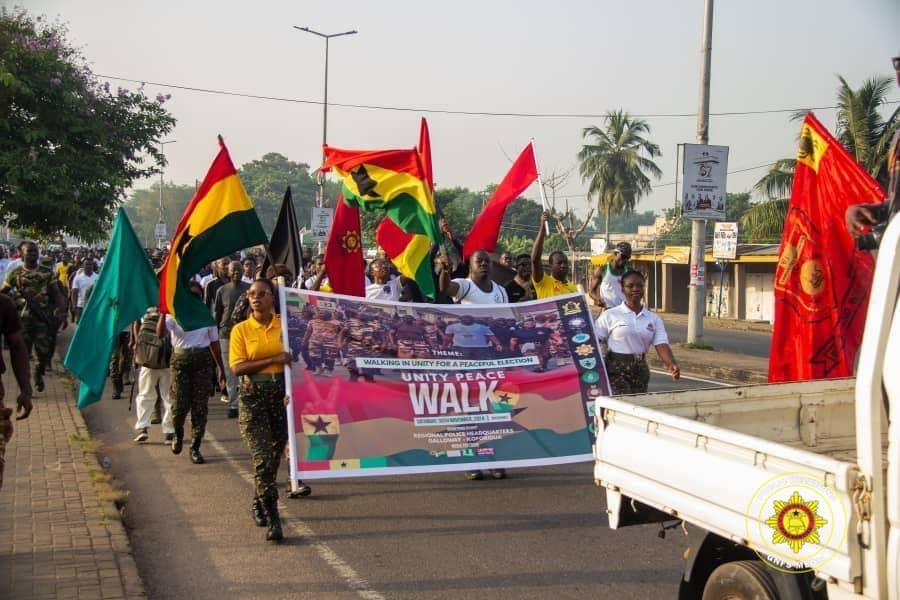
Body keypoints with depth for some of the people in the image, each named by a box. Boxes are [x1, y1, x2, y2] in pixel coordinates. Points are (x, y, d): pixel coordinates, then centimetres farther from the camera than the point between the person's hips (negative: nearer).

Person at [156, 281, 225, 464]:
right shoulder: (175, 315, 0)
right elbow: (160, 333, -18)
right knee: (179, 405, -4)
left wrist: (221, 369, 14)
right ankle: (178, 434, 29)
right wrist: (163, 314, -33)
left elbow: (214, 343, 14)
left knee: (200, 406, -1)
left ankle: (195, 448, 8)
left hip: (203, 360, 2)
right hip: (180, 360, -2)